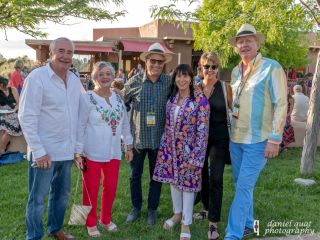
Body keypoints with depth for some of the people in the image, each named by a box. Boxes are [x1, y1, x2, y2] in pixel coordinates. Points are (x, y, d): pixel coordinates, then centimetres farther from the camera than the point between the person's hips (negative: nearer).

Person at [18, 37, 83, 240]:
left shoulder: (75, 79, 6)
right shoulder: (37, 77, -13)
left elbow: (82, 108, 15)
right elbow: (27, 117, -15)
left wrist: (78, 146, 10)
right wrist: (38, 151, -19)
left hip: (67, 150, 7)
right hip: (45, 151, -7)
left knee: (62, 193, 21)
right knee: (38, 198, 7)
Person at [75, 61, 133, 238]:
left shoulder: (118, 98, 5)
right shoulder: (86, 98, -11)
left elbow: (125, 123, 13)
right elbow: (80, 126, -11)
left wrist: (129, 146, 13)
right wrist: (78, 152, -13)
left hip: (113, 152, 5)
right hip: (92, 153, -5)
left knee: (111, 188, 15)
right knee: (91, 189, 8)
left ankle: (106, 219, 36)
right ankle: (91, 223, 27)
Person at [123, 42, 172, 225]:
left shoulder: (169, 82, -3)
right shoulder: (135, 81, -5)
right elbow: (121, 103, 4)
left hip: (159, 139, 0)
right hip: (137, 137, 0)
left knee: (156, 176, 12)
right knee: (135, 175, 13)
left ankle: (152, 209, 31)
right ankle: (136, 208, 32)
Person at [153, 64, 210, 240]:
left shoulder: (200, 100, -13)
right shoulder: (171, 99, 6)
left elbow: (202, 131, -14)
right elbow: (167, 126, 12)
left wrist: (195, 157, -17)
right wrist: (163, 148, 9)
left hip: (188, 150, -5)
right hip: (171, 148, 6)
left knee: (187, 184, 5)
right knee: (173, 181, 15)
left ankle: (186, 223, 21)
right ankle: (177, 214, 37)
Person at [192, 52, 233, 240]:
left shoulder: (225, 88, -4)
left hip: (219, 138, -3)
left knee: (215, 178, -6)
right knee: (202, 174, 15)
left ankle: (213, 222, 2)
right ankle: (207, 209, 37)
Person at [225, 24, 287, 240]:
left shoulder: (272, 67, -9)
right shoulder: (236, 71, 11)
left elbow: (281, 105, -13)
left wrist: (275, 139, -17)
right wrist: (231, 131, 15)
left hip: (258, 141, -6)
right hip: (236, 139, 7)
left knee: (244, 187, -6)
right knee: (242, 185, 16)